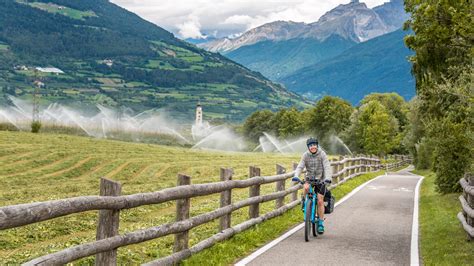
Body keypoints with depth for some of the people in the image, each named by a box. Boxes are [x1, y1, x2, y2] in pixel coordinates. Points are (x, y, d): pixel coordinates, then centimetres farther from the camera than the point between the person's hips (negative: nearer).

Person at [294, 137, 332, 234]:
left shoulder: (322, 154, -13)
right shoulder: (305, 155, -8)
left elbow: (327, 167, -21)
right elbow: (300, 167, -16)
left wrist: (328, 178, -37)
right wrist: (296, 176, -34)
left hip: (320, 179, -1)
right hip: (309, 178, 1)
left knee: (320, 201, -6)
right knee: (306, 187, -35)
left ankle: (321, 223, 7)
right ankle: (304, 201, -2)